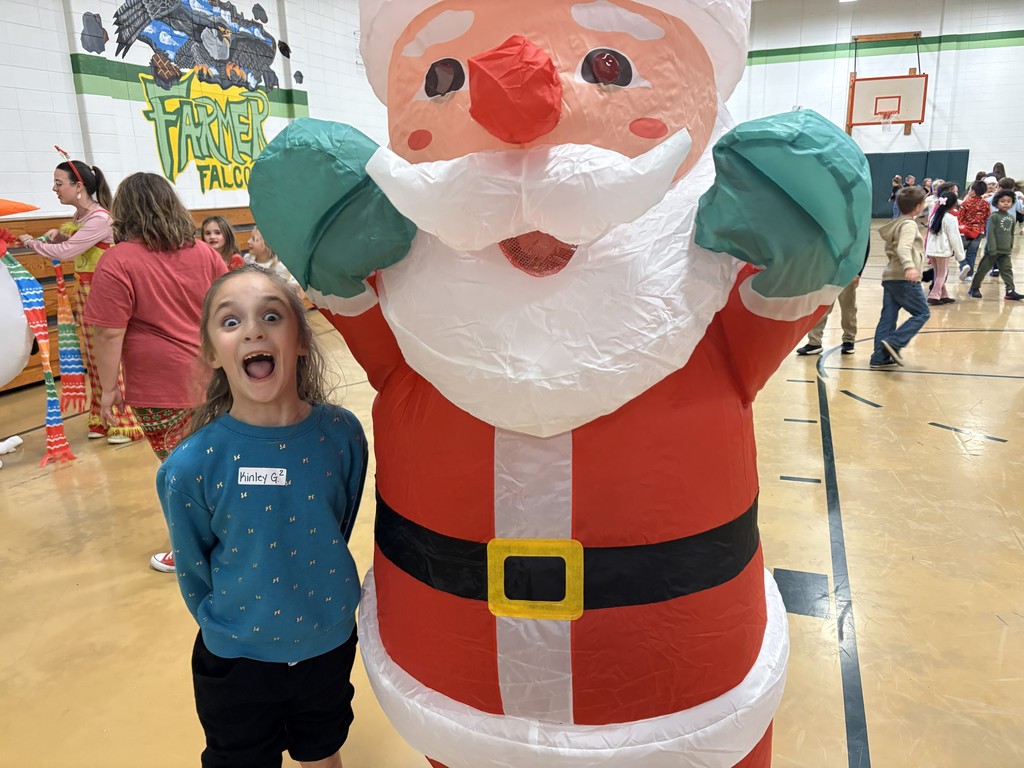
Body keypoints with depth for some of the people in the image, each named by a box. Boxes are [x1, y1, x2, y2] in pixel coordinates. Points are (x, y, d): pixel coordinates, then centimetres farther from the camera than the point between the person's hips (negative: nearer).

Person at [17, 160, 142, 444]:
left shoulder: (99, 219, -18)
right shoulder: (79, 215, 9)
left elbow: (64, 252, -21)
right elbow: (70, 244, 21)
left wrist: (31, 242, -6)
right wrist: (57, 233, 3)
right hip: (84, 290, 9)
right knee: (93, 357, 10)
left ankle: (127, 421, 3)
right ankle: (103, 419, 18)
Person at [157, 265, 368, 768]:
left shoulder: (341, 433, -17)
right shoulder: (191, 465, -23)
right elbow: (193, 574, -7)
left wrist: (318, 598, 8)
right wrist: (230, 630, 4)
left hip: (331, 644, 2)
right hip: (237, 660, -2)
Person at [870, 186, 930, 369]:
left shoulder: (896, 223, 19)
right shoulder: (909, 224, -9)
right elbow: (904, 247, -27)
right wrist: (909, 266, -43)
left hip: (890, 276, 9)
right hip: (905, 278, -9)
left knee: (887, 318, 5)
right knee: (922, 313, -1)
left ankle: (880, 358, 2)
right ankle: (894, 343, -14)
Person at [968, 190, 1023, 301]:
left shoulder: (1012, 218, 10)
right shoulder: (994, 216, -8)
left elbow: (1011, 234, 18)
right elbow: (990, 233, -13)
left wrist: (1010, 248, 16)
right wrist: (992, 250, -18)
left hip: (1005, 251, 5)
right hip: (993, 250, -5)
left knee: (1007, 270, 1)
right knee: (983, 269, 3)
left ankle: (1010, 291, 1)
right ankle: (974, 289, 14)